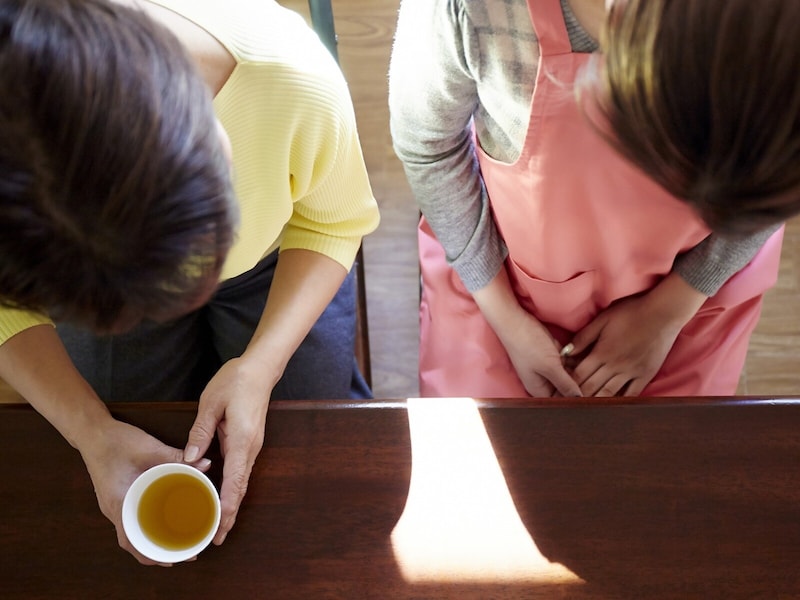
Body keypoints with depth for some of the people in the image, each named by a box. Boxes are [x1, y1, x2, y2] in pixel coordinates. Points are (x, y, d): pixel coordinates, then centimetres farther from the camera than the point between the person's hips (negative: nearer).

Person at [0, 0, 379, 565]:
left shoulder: (297, 80, -42)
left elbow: (334, 222, -20)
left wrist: (260, 365, -32)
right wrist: (91, 432, -34)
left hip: (276, 265, 0)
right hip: (90, 275, 1)